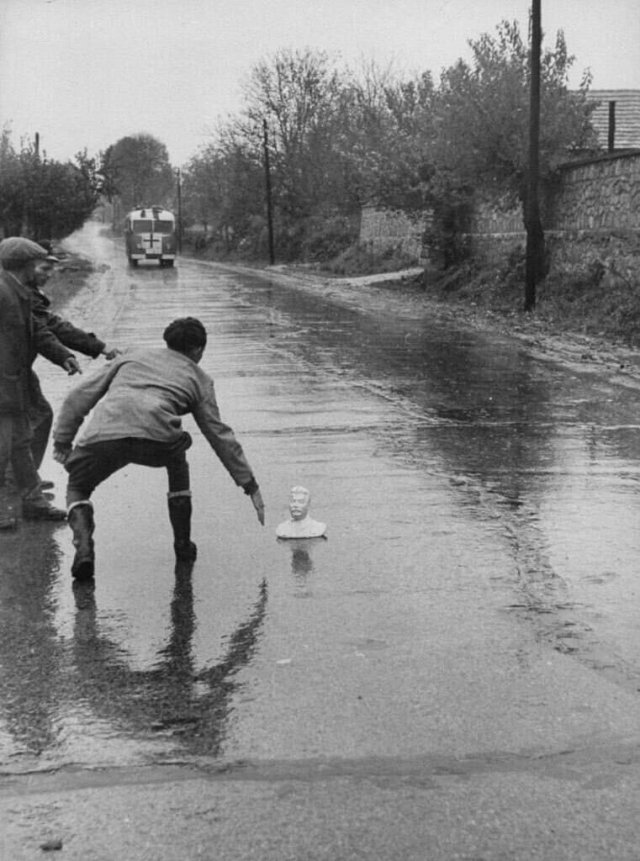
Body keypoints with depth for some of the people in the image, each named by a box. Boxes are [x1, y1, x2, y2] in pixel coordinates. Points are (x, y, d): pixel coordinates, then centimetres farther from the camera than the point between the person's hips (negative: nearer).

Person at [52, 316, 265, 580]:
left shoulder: (131, 357, 34)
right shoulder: (199, 379, 29)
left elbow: (78, 398, 27)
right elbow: (220, 435, 28)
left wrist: (62, 442, 27)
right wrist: (251, 486, 33)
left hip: (103, 436, 1)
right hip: (155, 437, -1)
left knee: (77, 488, 28)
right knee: (176, 457, 36)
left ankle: (83, 545, 0)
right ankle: (183, 544, 33)